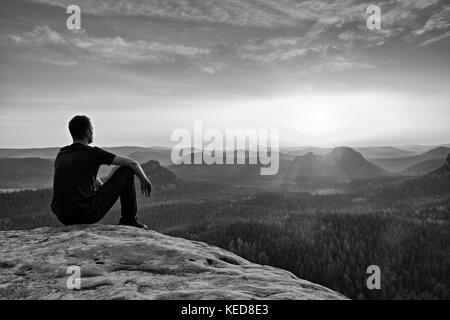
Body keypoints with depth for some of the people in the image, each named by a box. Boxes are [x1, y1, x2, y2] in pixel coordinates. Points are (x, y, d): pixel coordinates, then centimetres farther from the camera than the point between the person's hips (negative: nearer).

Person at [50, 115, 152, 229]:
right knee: (127, 170, 4)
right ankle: (128, 220, 14)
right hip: (88, 213, -7)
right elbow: (132, 163, -1)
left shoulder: (61, 154, 14)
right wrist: (144, 180, 18)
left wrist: (107, 189, 42)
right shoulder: (92, 152, -6)